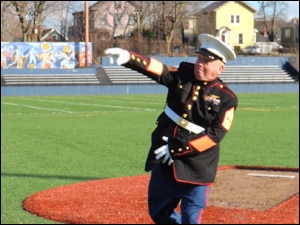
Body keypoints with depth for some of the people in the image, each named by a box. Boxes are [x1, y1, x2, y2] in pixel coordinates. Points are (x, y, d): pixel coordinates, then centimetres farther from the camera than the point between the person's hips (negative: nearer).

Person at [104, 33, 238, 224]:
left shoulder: (227, 99, -9)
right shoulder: (183, 74, 1)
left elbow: (215, 135, -15)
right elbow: (156, 69, -15)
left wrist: (177, 149, -19)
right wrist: (128, 57, -34)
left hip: (197, 169, -5)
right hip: (164, 162, 5)